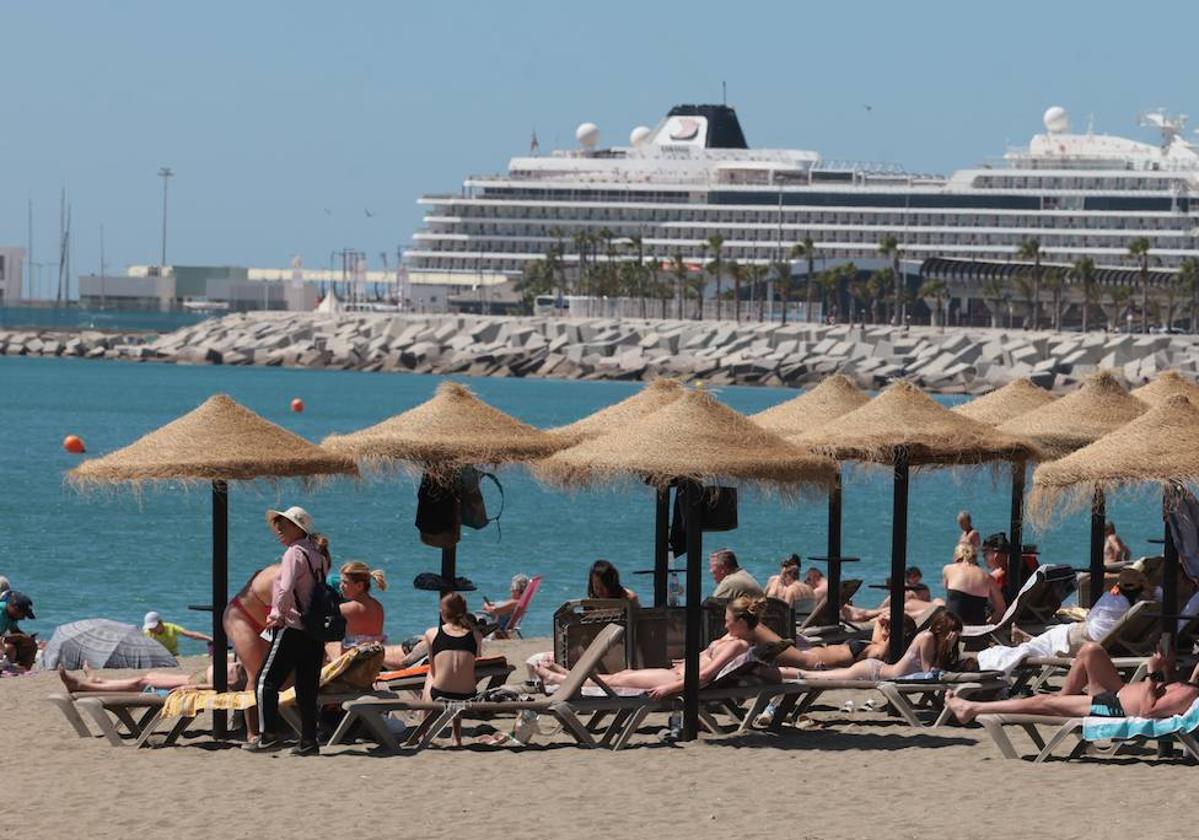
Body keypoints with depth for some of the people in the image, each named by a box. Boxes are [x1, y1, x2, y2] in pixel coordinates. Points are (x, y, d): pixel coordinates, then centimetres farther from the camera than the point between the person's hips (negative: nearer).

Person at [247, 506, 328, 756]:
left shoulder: (295, 552, -10)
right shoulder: (317, 555, 14)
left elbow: (286, 589, -22)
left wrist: (279, 616, -9)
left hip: (291, 629, -8)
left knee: (267, 681, -3)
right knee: (307, 688, 9)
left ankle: (270, 735, -8)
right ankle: (308, 742, 7)